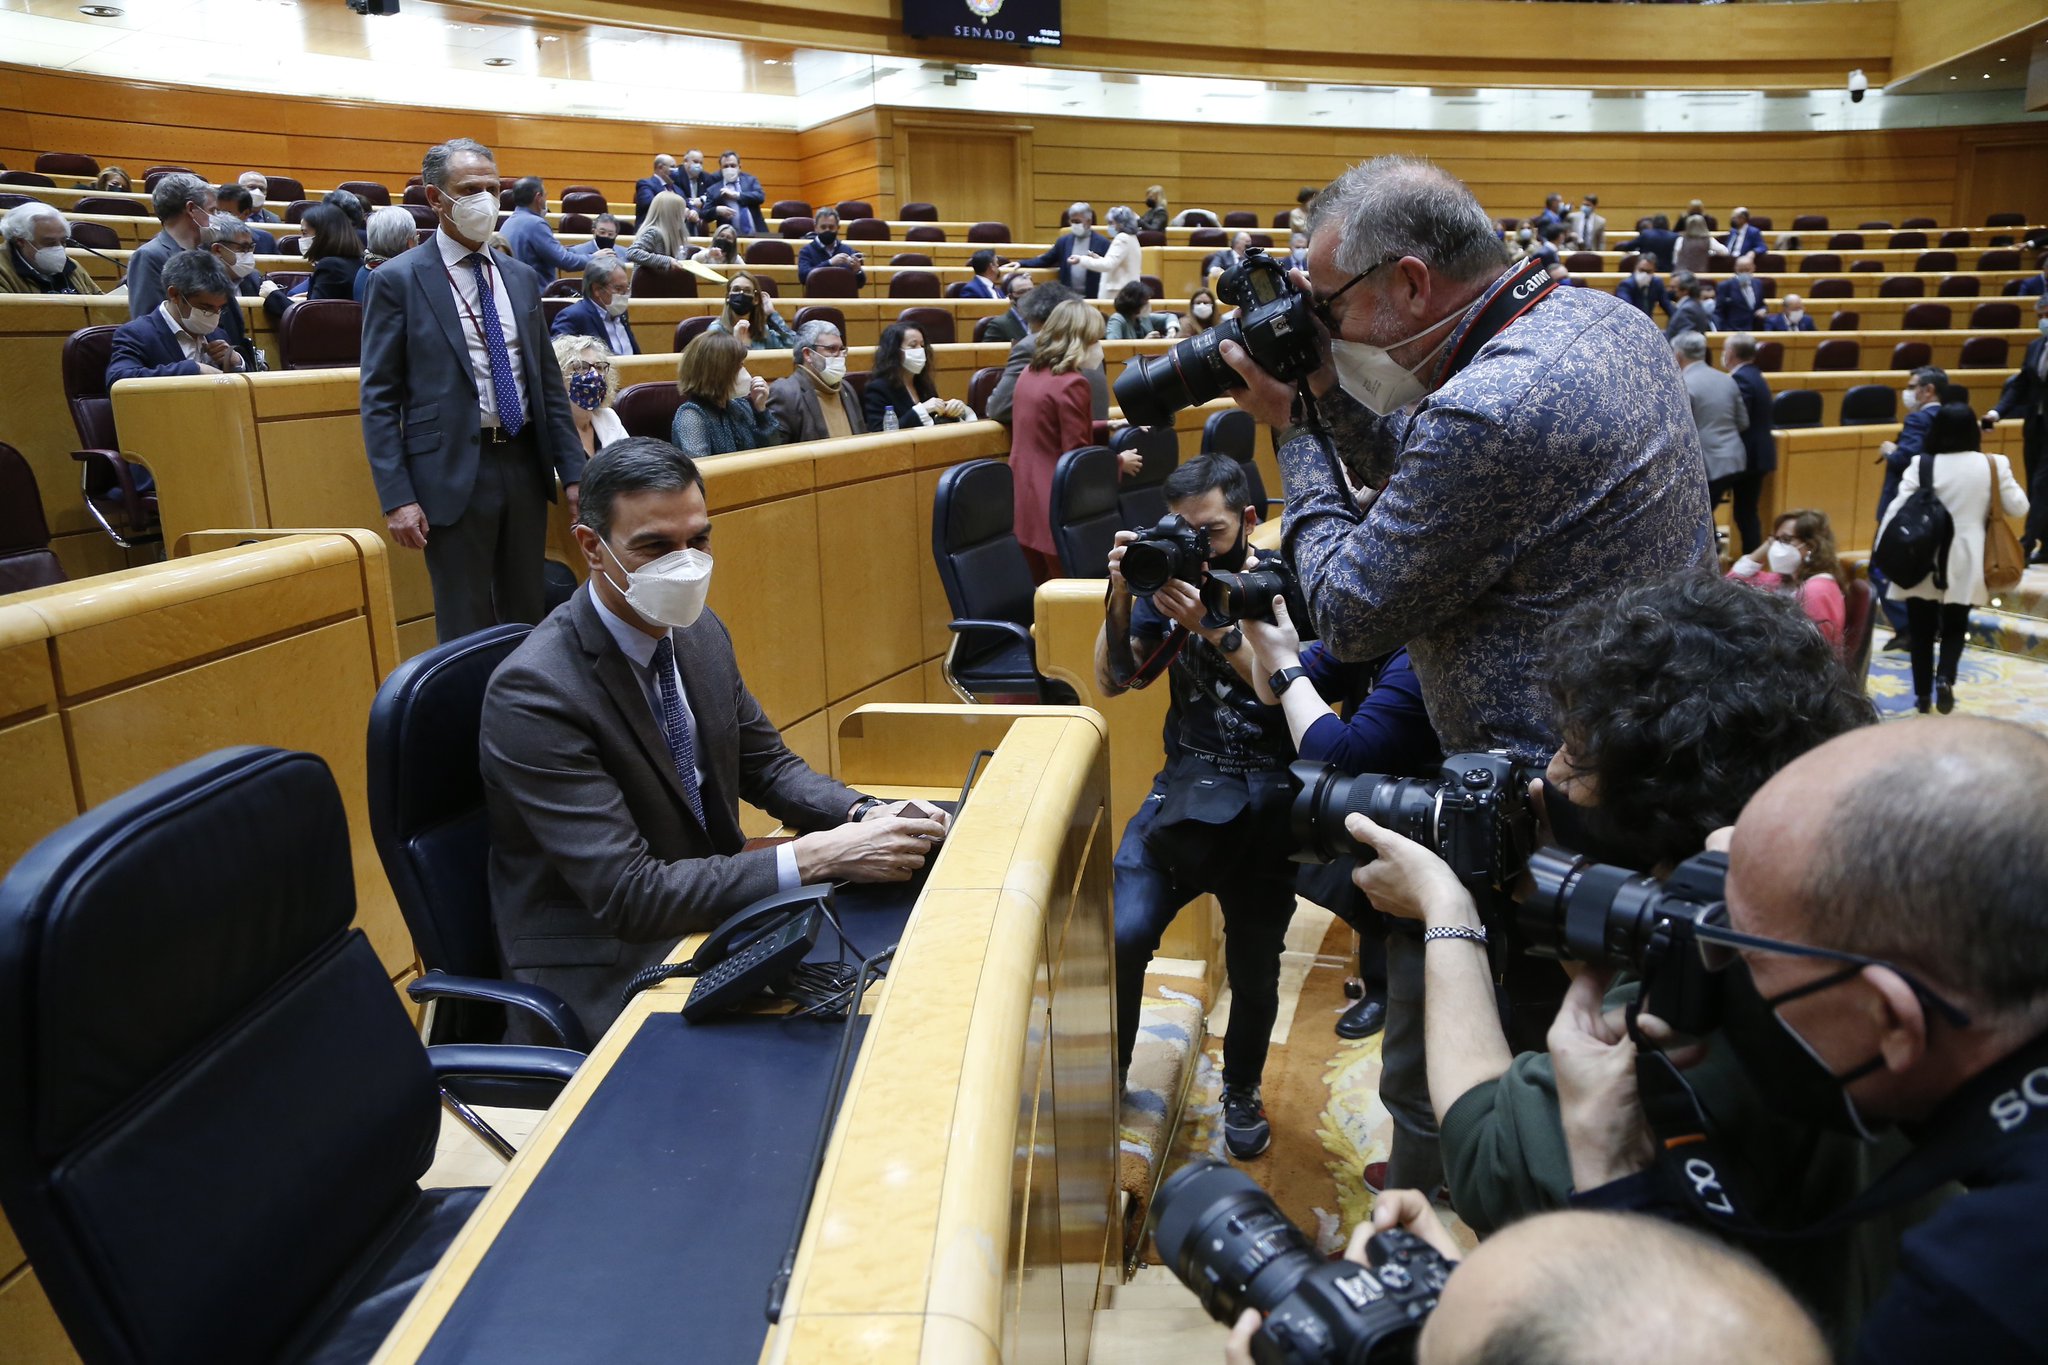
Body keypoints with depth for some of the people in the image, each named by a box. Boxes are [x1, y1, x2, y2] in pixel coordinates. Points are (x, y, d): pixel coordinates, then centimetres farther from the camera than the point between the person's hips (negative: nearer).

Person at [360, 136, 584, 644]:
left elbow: (549, 382, 14)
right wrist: (397, 498, -13)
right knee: (466, 629, 4)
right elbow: (378, 399, -5)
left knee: (528, 616, 14)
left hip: (525, 465, 5)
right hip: (453, 473, -5)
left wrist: (573, 471, 7)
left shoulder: (522, 277, 12)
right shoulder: (397, 280, -3)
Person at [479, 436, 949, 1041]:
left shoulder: (699, 632, 0)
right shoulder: (533, 693, -23)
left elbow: (766, 765, 10)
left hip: (711, 913, 7)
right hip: (599, 973, -7)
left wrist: (866, 815, -10)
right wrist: (816, 857, -30)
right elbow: (627, 893, -26)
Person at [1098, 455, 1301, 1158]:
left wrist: (1216, 629, -29)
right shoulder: (1169, 574, 4)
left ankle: (1242, 1092, 35)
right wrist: (1121, 595, -15)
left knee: (1253, 967, 5)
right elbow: (1112, 680, 0)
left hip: (1267, 801, -2)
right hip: (1184, 783, 2)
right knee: (1121, 934, -16)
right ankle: (1106, 1076, 9)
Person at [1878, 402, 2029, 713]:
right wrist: (2004, 478, 22)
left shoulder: (1921, 465, -9)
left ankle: (1922, 693, 14)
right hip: (1965, 565, 2)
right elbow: (2018, 507, 5)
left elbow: (1898, 508, -13)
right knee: (1955, 627, 15)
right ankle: (1945, 678, -8)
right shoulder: (1993, 465, -4)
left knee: (1922, 629, 10)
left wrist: (1881, 550, -5)